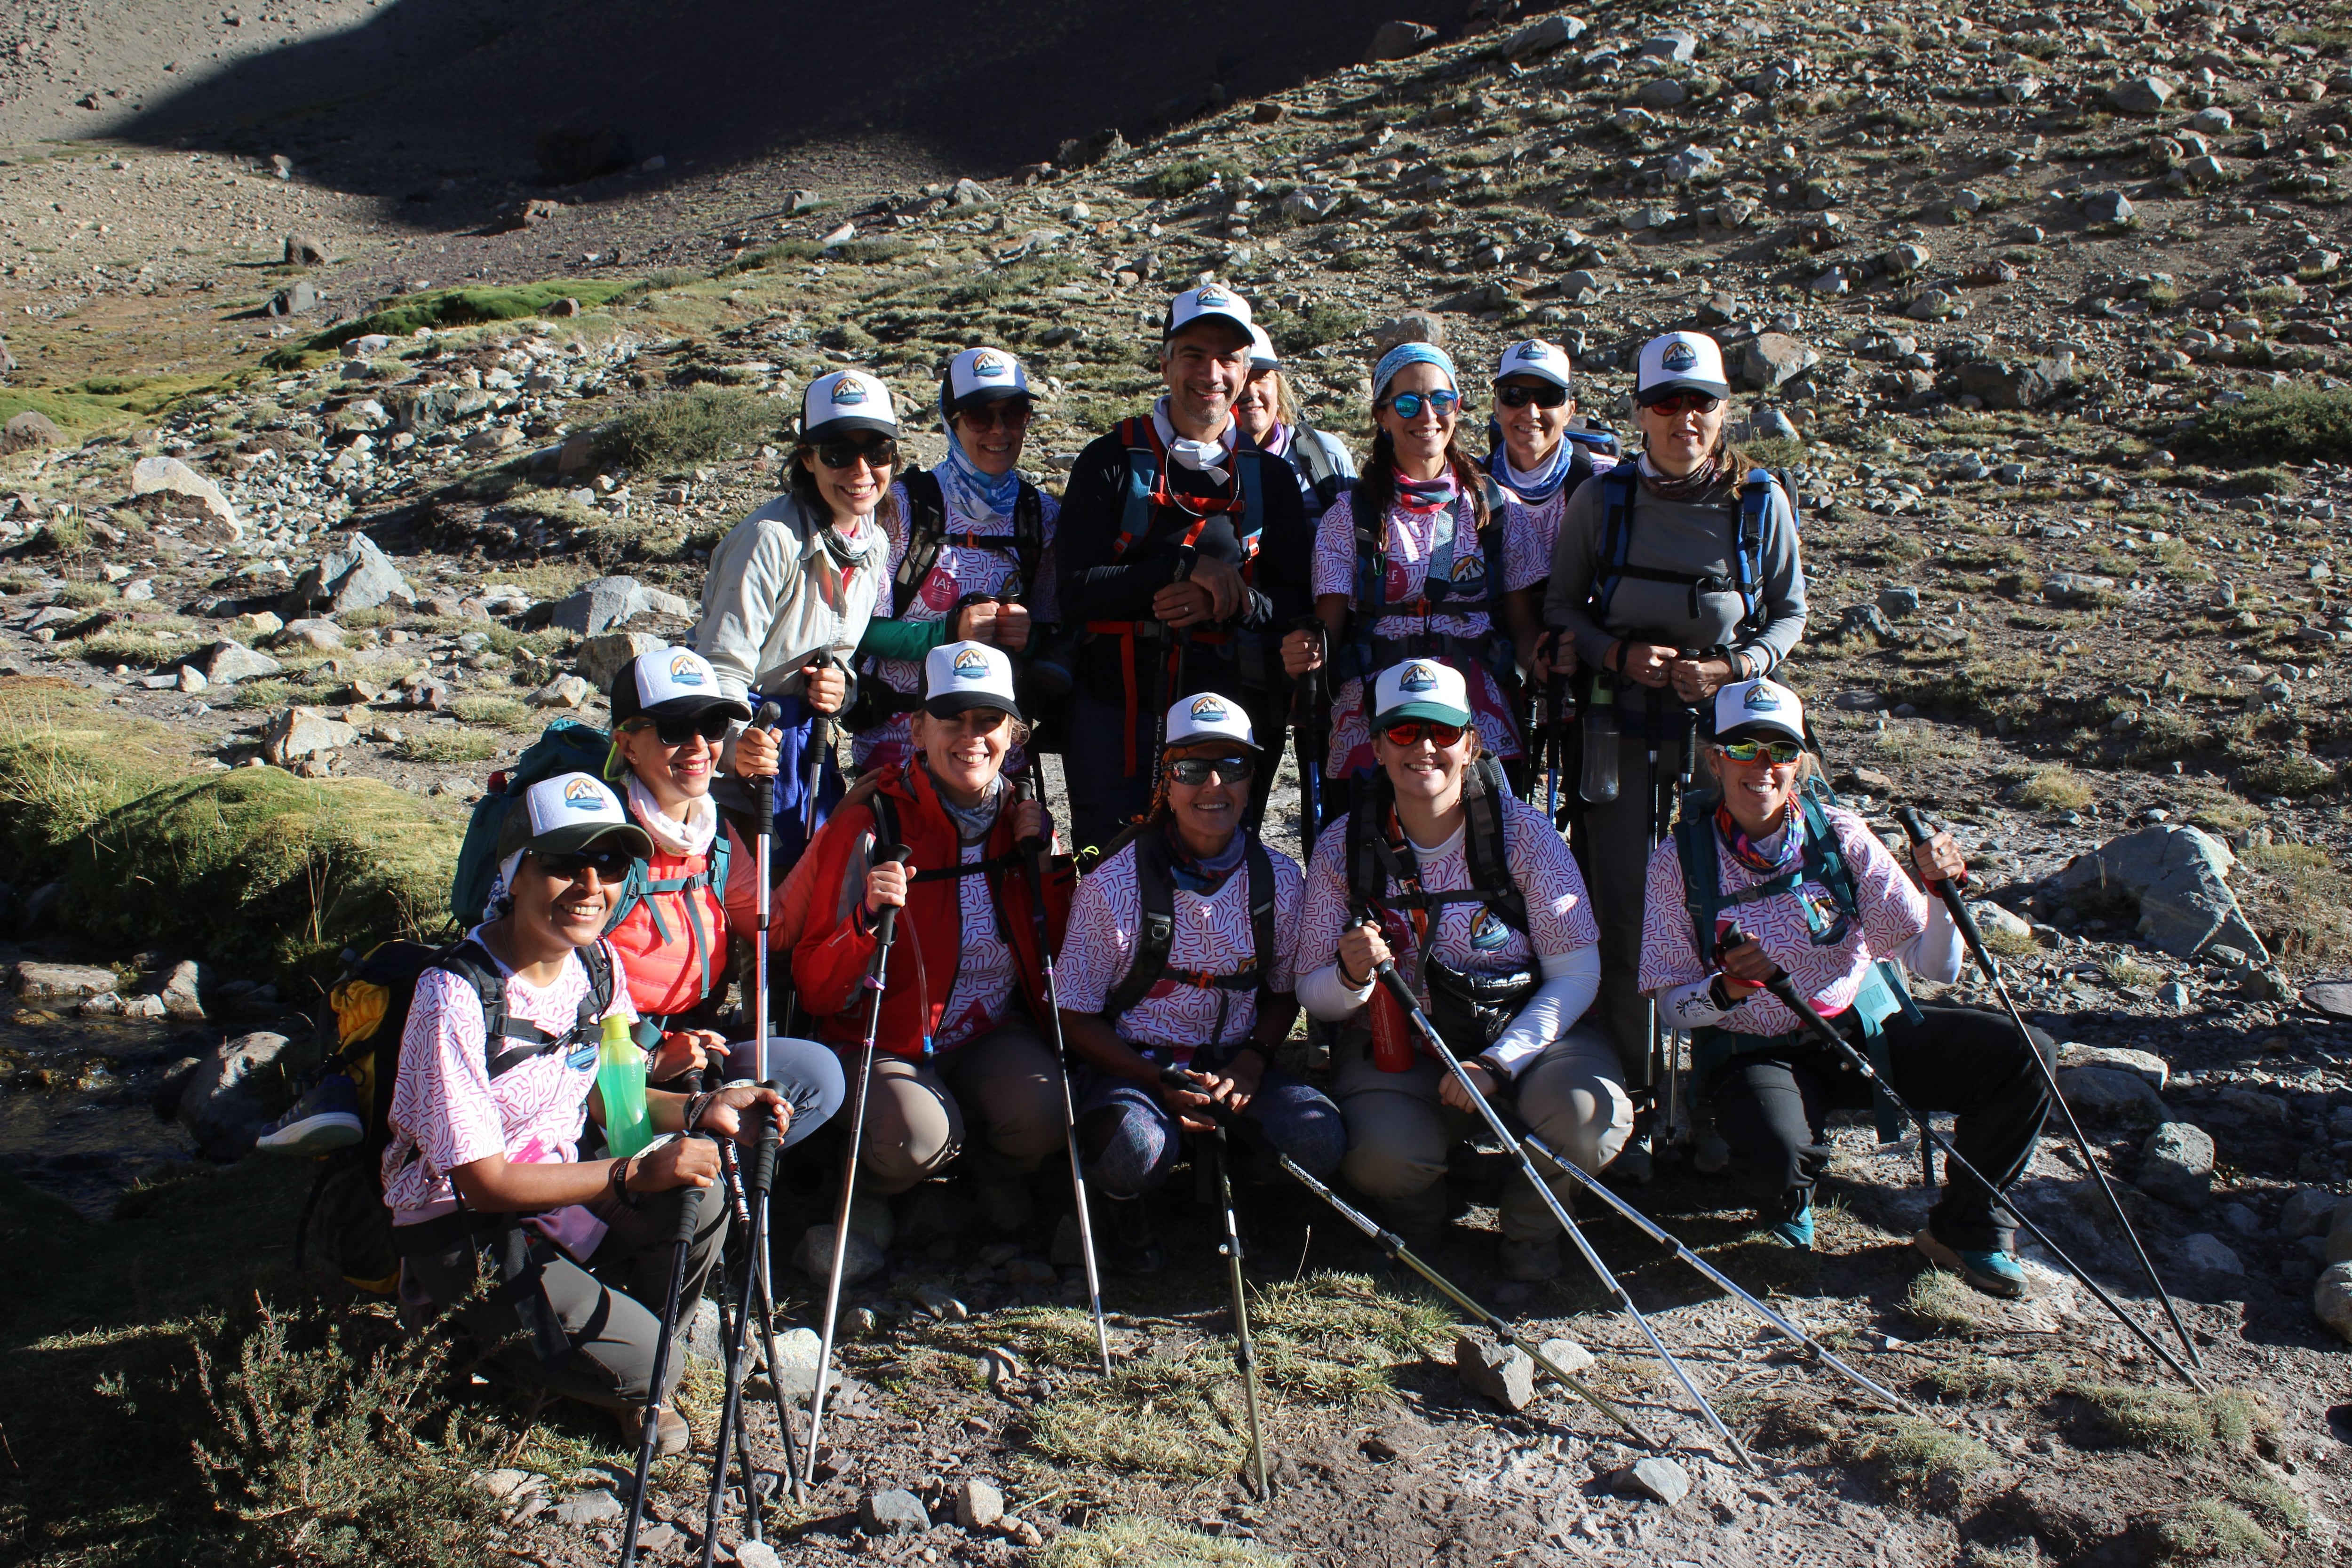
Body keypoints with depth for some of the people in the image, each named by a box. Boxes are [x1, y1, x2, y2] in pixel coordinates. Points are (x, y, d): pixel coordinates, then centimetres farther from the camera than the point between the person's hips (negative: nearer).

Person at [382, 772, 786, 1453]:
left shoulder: (598, 961, -2)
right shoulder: (456, 995, -25)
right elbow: (485, 1183, -22)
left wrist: (703, 1110, -10)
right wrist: (638, 1173, -26)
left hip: (560, 1192, 7)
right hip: (463, 1229, -6)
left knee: (701, 1197, -24)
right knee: (644, 1365, -23)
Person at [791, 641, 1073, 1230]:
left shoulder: (1022, 819, 2)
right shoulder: (869, 827, -11)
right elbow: (816, 992, -12)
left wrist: (1050, 864, -7)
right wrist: (867, 918, -31)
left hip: (995, 1036, 3)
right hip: (891, 1044, -3)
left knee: (1044, 1116, -28)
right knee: (914, 1137, -33)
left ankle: (995, 1171, 9)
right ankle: (874, 1187, 6)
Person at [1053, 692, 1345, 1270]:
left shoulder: (1279, 880, -2)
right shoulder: (1113, 886, -12)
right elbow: (1076, 1017, -6)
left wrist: (1253, 1061, -9)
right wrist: (1160, 1082, -19)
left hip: (1234, 1066, 3)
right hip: (1132, 1065, -3)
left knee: (1319, 1139, -25)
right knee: (1136, 1150, -37)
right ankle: (1128, 1205, 3)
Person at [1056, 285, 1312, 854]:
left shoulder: (1270, 477, 10)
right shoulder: (1112, 461, 3)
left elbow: (1294, 606, 5)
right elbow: (1075, 592, -6)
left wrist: (1220, 605, -15)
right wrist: (1187, 568, -16)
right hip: (1118, 710, -1)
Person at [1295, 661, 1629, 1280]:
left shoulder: (1522, 831, -10)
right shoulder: (1344, 847, -6)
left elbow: (1576, 974, -9)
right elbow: (1313, 996, -1)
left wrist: (1498, 1064, -21)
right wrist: (1351, 978, -26)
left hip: (1524, 1029, 0)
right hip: (1397, 1046, 0)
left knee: (1585, 1113, -31)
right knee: (1382, 1159, -29)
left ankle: (1530, 1223, 5)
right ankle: (1419, 1212, 12)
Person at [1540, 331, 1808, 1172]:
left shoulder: (1761, 501, 1)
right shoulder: (1601, 500, 0)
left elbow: (1790, 612, 8)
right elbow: (1561, 607, 7)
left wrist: (1733, 667, -10)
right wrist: (1621, 653, -11)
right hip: (1622, 728, 0)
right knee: (1624, 911, 0)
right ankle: (1633, 1099, 12)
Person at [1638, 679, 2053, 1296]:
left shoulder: (1840, 836, -4)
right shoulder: (1680, 860, -8)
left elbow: (1935, 965, -3)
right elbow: (1673, 1004, -5)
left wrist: (1941, 892, -22)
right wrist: (1727, 991, -26)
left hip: (1868, 1030, 3)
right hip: (1755, 1053, -3)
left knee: (2025, 1054, -16)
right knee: (1781, 1157, -36)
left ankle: (1966, 1226, 8)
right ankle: (1789, 1201, 6)